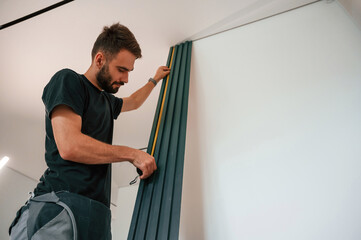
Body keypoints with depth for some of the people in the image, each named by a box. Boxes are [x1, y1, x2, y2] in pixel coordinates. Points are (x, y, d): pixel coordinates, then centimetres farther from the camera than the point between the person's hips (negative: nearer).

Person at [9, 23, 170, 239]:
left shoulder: (106, 100, 22)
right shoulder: (68, 80, -2)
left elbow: (133, 102, 46)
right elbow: (70, 147, -16)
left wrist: (154, 80, 50)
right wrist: (133, 154, -8)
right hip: (62, 204, -7)